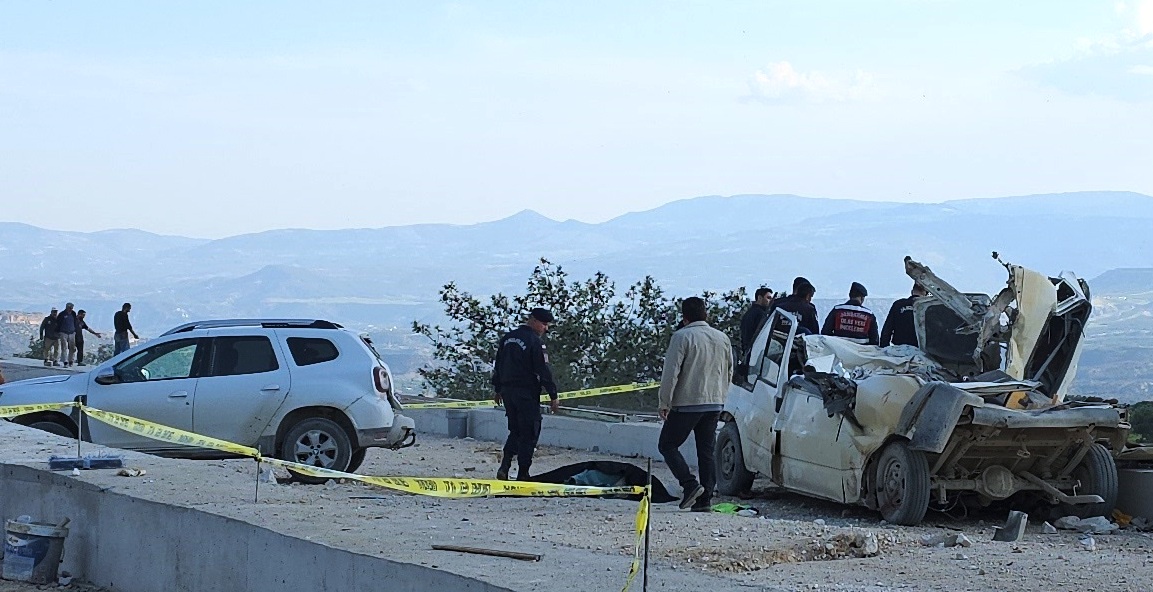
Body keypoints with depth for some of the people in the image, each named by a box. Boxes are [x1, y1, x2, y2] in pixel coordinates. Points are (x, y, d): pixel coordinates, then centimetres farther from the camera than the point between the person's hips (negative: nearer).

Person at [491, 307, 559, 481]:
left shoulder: (507, 338, 11)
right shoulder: (534, 341, -13)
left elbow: (498, 366, 17)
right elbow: (544, 371, -15)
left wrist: (497, 389, 27)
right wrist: (553, 396, -11)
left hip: (507, 392, 7)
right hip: (527, 393, -7)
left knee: (515, 431, 17)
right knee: (529, 433, 1)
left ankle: (505, 465, 1)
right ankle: (522, 474, 1)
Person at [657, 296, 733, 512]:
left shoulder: (682, 337, -10)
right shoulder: (723, 339, 10)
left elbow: (671, 372, -14)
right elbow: (729, 373, 19)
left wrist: (664, 402, -8)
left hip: (687, 404, -6)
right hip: (715, 404, 6)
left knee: (667, 445, 4)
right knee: (706, 451, 10)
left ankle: (690, 484, -11)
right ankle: (705, 499, 6)